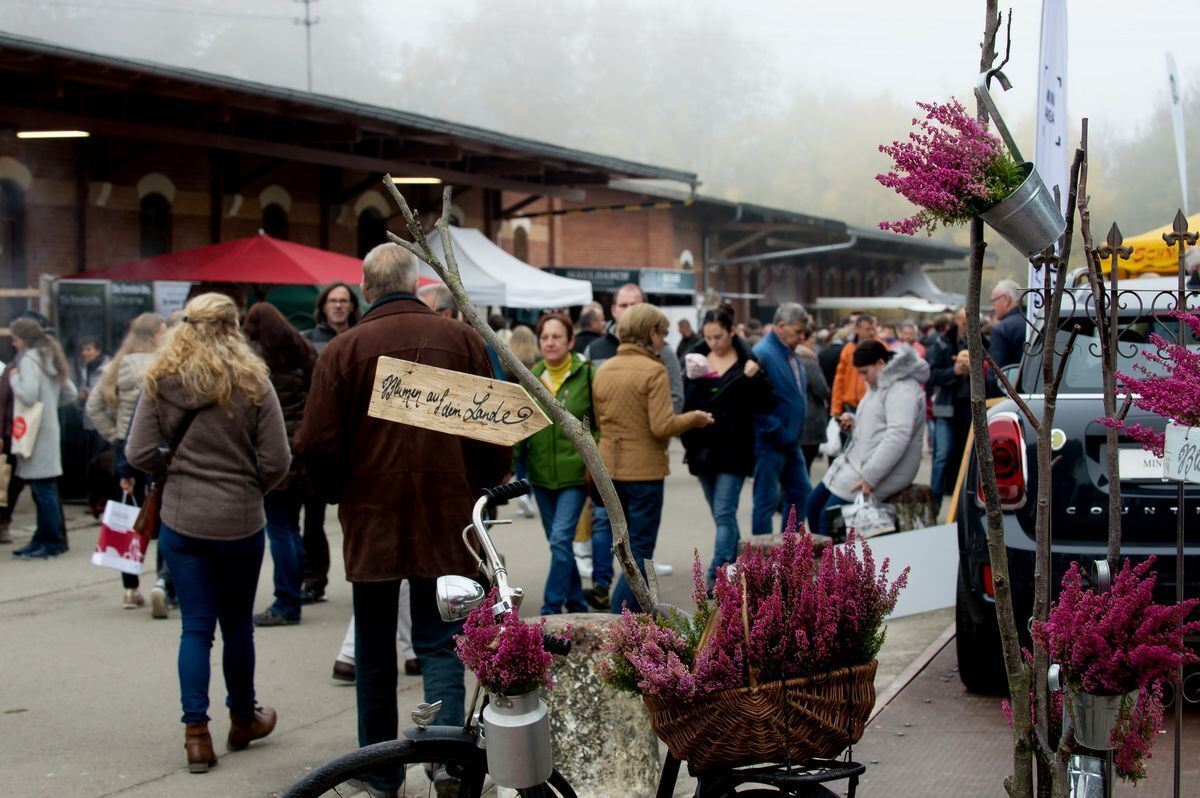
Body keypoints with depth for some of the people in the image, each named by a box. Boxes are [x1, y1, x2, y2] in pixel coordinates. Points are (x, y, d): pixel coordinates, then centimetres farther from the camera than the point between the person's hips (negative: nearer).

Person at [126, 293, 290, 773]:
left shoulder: (160, 382, -2)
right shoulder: (251, 382, -8)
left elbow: (139, 454, -4)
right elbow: (276, 461, -9)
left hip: (180, 520, 2)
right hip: (239, 521, -1)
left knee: (196, 626, 7)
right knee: (237, 624, 14)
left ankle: (196, 733, 2)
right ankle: (242, 719, 30)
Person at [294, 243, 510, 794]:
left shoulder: (344, 349, -6)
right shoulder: (461, 339, 0)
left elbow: (317, 445, -7)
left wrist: (336, 492, 13)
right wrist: (481, 486, 19)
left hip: (372, 520, -1)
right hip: (446, 520, 1)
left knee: (374, 649, 13)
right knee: (440, 643, 7)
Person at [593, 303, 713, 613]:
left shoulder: (603, 370, 5)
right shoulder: (653, 370, -15)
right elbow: (662, 426, -19)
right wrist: (693, 418, -3)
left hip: (611, 468, 7)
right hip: (644, 469, -7)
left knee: (627, 543, 20)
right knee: (640, 549, 1)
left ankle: (640, 610, 29)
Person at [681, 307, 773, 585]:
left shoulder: (746, 361, -5)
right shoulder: (697, 357, 6)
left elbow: (766, 404, -6)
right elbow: (686, 402, 5)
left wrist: (754, 378, -22)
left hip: (733, 448, -5)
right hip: (702, 446, 5)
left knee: (724, 513, -9)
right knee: (722, 514, 14)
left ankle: (717, 574, -12)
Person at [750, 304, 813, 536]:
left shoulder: (790, 353, 10)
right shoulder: (763, 354, -18)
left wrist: (795, 433, 10)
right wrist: (780, 433, -18)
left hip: (791, 442, 9)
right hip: (770, 443, -9)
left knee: (801, 494, 15)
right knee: (766, 501, -1)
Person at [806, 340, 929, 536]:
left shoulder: (902, 388, -16)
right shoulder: (879, 385, 18)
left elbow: (898, 435, -27)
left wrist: (870, 476, -29)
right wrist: (854, 421, 5)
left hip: (885, 470, -11)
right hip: (858, 461, 11)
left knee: (829, 516, -19)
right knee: (814, 503, 10)